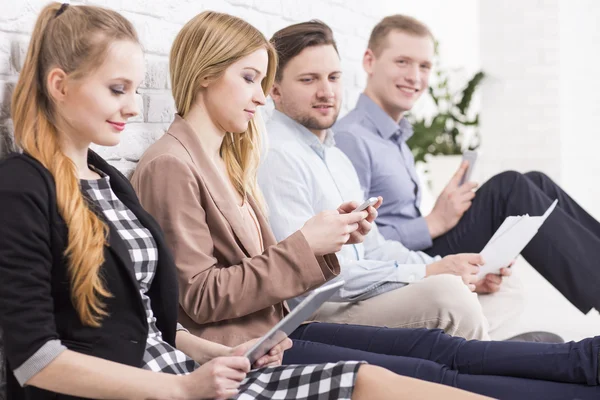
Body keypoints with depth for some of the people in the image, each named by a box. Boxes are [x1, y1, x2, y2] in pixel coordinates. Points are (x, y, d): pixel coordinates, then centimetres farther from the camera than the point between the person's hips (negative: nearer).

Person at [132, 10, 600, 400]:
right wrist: (304, 246, -17)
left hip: (274, 328, 9)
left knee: (435, 346, -7)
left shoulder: (225, 158, 16)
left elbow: (267, 264, 11)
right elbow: (200, 298, -18)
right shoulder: (170, 165, -13)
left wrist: (328, 237, -5)